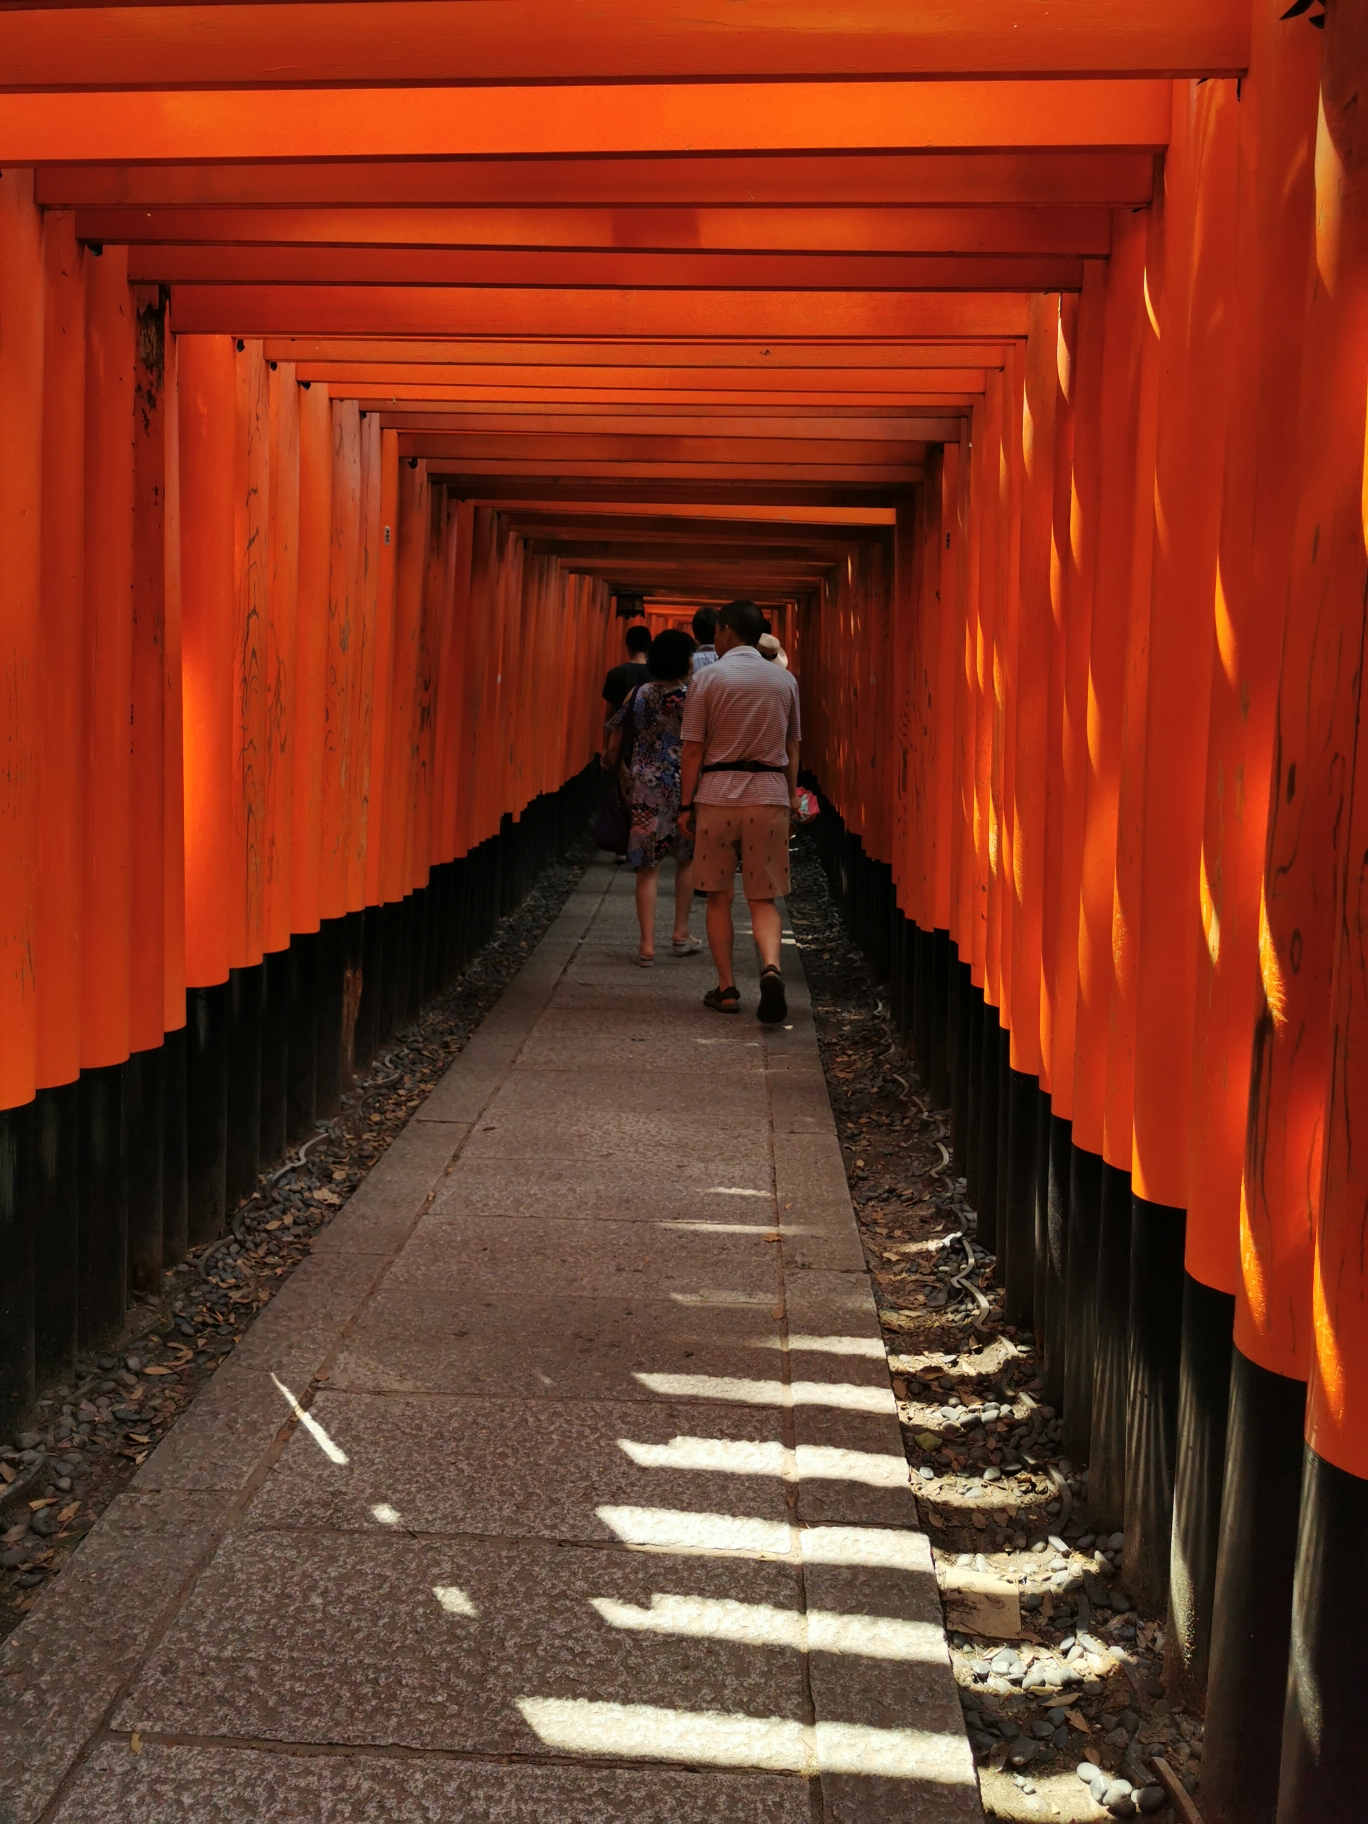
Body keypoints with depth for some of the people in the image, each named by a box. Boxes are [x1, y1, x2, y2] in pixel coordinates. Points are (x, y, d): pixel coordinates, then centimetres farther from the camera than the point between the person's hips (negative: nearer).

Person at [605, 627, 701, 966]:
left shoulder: (639, 694, 3)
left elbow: (613, 744, 6)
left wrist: (623, 776, 20)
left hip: (643, 783, 2)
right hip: (680, 784, -2)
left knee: (647, 866, 4)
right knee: (686, 857, 18)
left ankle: (647, 945, 1)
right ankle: (680, 934, 21)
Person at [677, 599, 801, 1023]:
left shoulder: (708, 679, -2)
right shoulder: (785, 680, 7)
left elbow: (693, 750, -4)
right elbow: (792, 750, 11)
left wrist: (686, 805, 3)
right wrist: (791, 800, 18)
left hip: (718, 792, -2)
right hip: (770, 794, 2)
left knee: (718, 896, 10)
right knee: (764, 898, 5)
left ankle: (726, 988, 13)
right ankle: (771, 965, -21)